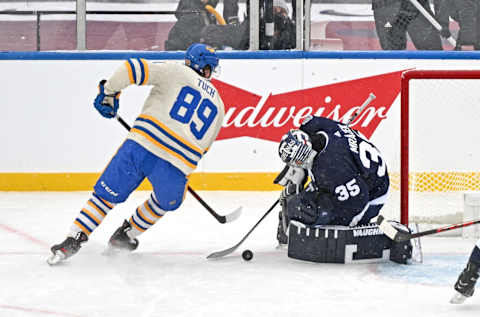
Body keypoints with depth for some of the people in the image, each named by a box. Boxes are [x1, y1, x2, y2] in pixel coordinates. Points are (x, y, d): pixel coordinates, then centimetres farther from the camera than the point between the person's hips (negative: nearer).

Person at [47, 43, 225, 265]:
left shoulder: (176, 72, 11)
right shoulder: (218, 107, 21)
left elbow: (133, 68, -2)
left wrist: (109, 91, 10)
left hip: (140, 147, -1)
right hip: (175, 169, 1)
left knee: (106, 195, 14)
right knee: (168, 201, 33)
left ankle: (73, 241, 6)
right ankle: (125, 235, 39)